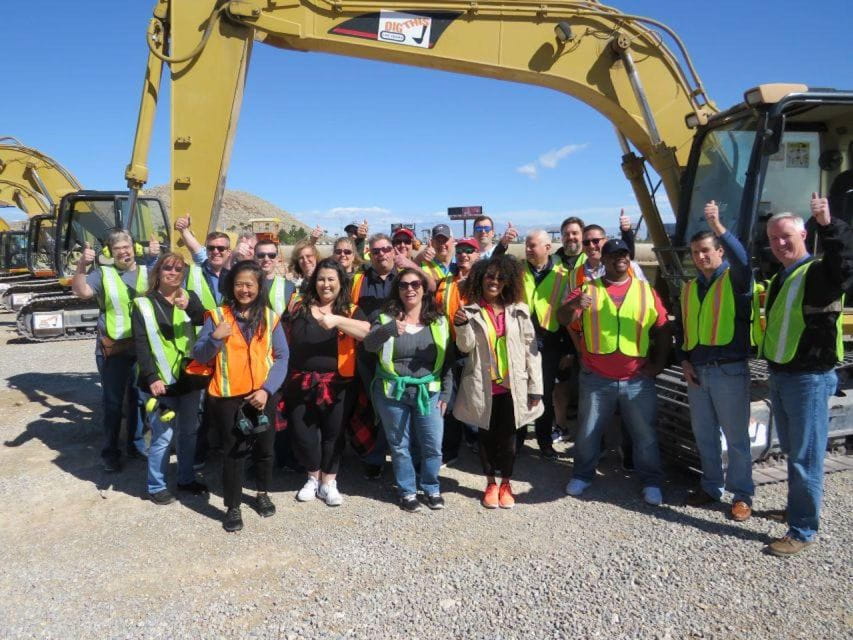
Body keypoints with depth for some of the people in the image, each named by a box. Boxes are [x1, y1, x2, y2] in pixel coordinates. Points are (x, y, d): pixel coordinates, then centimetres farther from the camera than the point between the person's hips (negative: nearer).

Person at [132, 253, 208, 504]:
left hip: (189, 376, 4)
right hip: (162, 380, -4)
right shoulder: (144, 304, -2)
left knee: (189, 431, 14)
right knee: (162, 436, -2)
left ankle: (186, 478, 30)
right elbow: (141, 343, -8)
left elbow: (204, 320, -12)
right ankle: (156, 486, 15)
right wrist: (151, 377, -18)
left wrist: (189, 307, -33)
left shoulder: (190, 297, 7)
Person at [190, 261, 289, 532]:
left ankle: (263, 493, 38)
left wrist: (267, 389, -13)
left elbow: (282, 357, -1)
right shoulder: (217, 316, -2)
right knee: (233, 453, 5)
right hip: (228, 397, -2)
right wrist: (215, 338, -22)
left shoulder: (270, 317, 1)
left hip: (263, 395, 2)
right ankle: (233, 507, 21)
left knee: (264, 448, 15)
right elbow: (199, 356, -3)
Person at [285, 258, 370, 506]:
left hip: (337, 384, -2)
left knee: (333, 434, 10)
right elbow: (287, 342, 12)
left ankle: (328, 482, 28)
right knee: (301, 433, 7)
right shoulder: (300, 309, 6)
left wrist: (337, 320, -34)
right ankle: (313, 476, 32)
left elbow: (367, 331, -20)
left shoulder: (350, 311, 0)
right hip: (301, 383, 2)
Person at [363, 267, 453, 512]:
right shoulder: (386, 318, -2)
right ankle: (407, 492, 26)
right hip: (392, 392, -1)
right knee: (399, 446, 9)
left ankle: (432, 489, 26)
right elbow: (369, 344, -19)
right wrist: (389, 329, -38)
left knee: (433, 445, 4)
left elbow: (446, 359, 7)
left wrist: (445, 393, 3)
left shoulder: (438, 322, 3)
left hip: (428, 392, 1)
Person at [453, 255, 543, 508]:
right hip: (482, 386, 0)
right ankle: (490, 483, 29)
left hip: (512, 386, 0)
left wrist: (535, 387, -1)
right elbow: (466, 347, -7)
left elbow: (531, 349, 2)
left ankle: (506, 483, 28)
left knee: (508, 436, 9)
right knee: (486, 435, 11)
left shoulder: (518, 310, 1)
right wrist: (461, 326, -26)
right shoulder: (471, 311, 0)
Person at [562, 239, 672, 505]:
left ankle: (651, 481, 23)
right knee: (588, 431, 11)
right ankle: (582, 475, 27)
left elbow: (663, 330, 8)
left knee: (645, 433, 8)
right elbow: (563, 320, -6)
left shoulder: (646, 290, 6)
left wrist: (659, 363, 0)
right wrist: (573, 305, -27)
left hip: (638, 380, 0)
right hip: (596, 379, 0)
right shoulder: (588, 289, 3)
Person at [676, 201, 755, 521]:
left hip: (729, 371, -5)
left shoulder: (735, 280, -4)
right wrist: (684, 360, 4)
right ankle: (711, 486, 28)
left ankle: (741, 494, 17)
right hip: (696, 371, 6)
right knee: (704, 435, 14)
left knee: (736, 436, 4)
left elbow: (742, 259, -29)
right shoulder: (689, 287, 13)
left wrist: (718, 226, -40)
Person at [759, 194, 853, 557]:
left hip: (809, 377, -8)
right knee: (791, 451, 20)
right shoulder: (779, 279, 15)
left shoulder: (819, 272, -12)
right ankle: (800, 507, 37)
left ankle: (803, 530, 7)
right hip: (779, 375, 9)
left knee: (805, 456, -2)